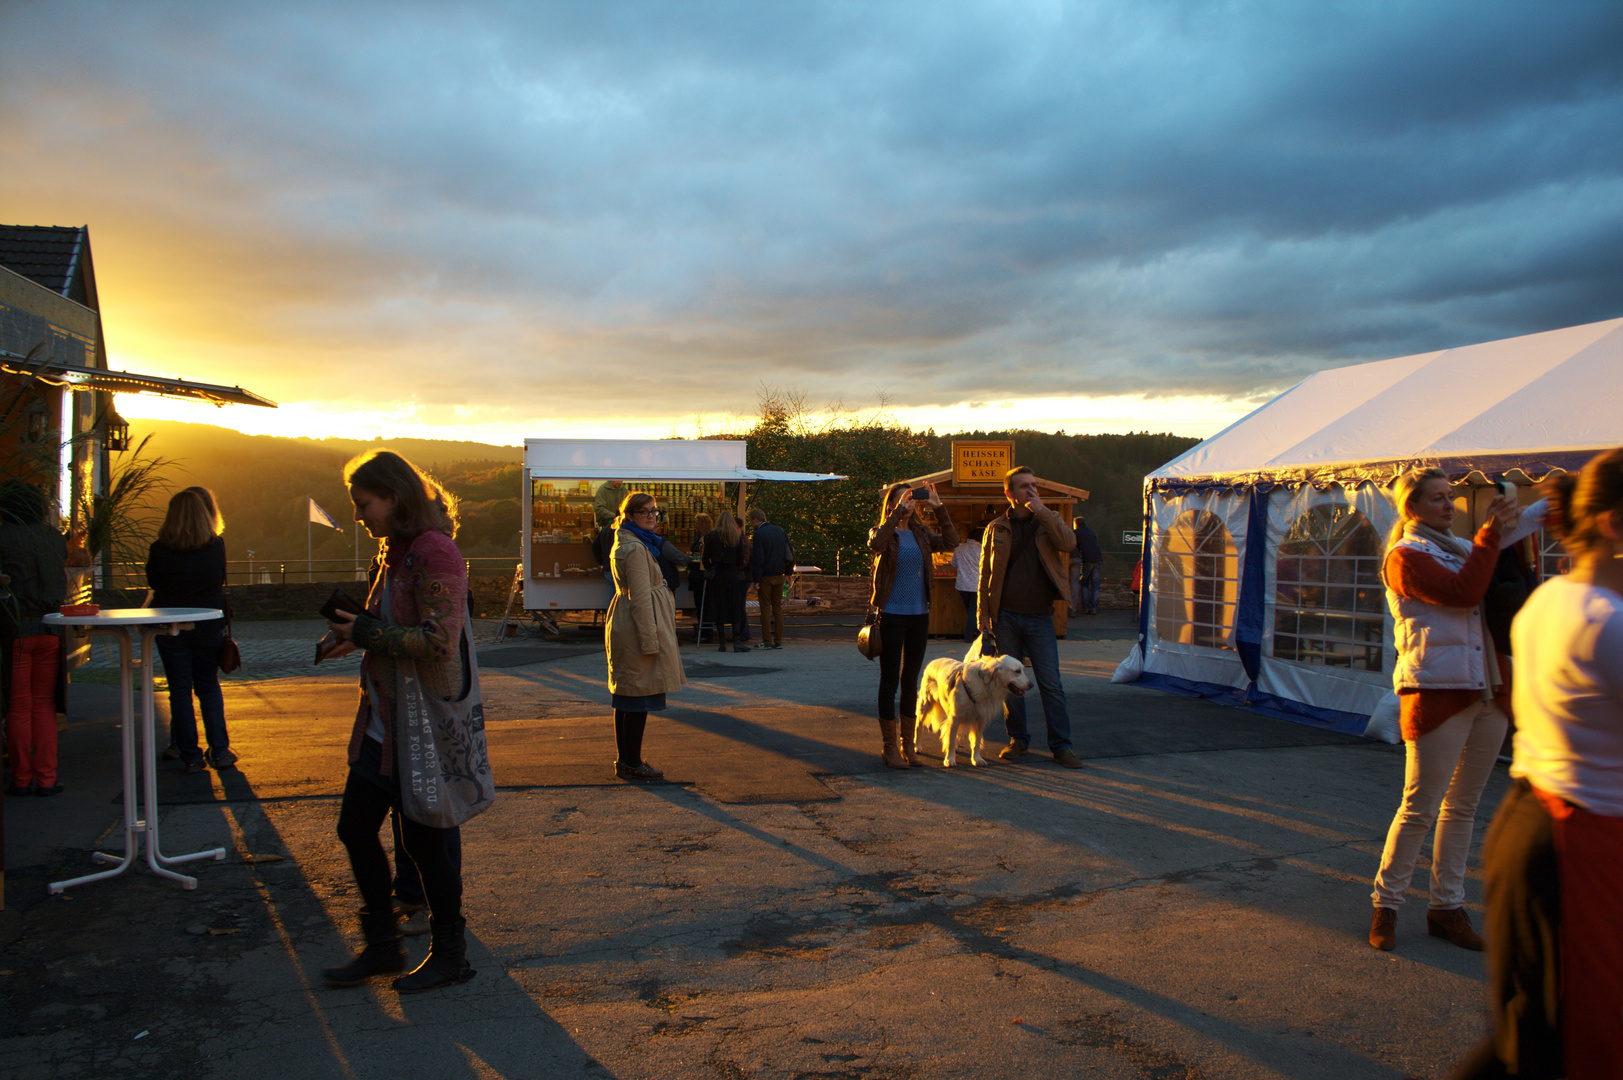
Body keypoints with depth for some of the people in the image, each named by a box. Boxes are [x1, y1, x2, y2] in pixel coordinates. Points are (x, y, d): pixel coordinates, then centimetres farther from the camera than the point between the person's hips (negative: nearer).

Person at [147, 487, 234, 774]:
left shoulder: (160, 550, -13)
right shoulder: (217, 546, -9)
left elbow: (152, 583, 3)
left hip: (171, 630, -2)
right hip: (210, 628, 2)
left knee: (181, 691, 8)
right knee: (209, 688, 16)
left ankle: (191, 756, 9)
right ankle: (220, 751, 11)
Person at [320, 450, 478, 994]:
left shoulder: (435, 553, -18)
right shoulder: (392, 553, 13)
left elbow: (439, 642, -26)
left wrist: (366, 633, -18)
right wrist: (352, 634, 6)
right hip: (382, 724, 9)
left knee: (423, 839, 3)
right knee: (355, 827, 13)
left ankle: (450, 953, 22)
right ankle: (382, 946, 28)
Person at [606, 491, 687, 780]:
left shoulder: (625, 544, 16)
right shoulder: (636, 548, -17)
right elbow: (640, 598, -20)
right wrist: (650, 639, -20)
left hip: (624, 625, 11)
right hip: (638, 624, -11)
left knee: (626, 697, 15)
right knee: (639, 696, -5)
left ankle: (625, 759, 24)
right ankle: (631, 764, 2)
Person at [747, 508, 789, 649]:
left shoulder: (759, 534, -13)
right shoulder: (780, 531, 9)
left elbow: (757, 559, -16)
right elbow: (788, 554, 13)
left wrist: (756, 580, -13)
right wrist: (787, 572, 17)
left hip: (765, 576, -6)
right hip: (779, 575, 6)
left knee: (765, 608, 0)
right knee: (777, 607, 9)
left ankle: (767, 641, 0)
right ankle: (778, 640, 9)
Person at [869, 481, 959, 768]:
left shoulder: (921, 534, 8)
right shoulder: (883, 532, -3)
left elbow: (950, 542, -7)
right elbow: (876, 544, -27)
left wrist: (938, 507, -12)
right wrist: (899, 512, -27)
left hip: (919, 615, 5)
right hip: (892, 614, -5)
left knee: (911, 681, 12)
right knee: (889, 681, 1)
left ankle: (907, 745, 22)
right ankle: (889, 747, 10)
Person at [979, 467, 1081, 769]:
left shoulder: (1049, 520, 7)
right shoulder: (997, 528, 6)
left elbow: (1068, 543, -15)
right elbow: (985, 574, 7)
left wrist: (1040, 510, -16)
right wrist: (984, 618, 1)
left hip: (1040, 618, -1)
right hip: (1006, 617, 1)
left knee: (1051, 684, -2)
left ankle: (1061, 745, 5)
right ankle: (1017, 739, 20)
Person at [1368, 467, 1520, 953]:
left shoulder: (1461, 548, 18)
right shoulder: (1405, 555, -5)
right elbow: (1464, 594, -19)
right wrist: (1490, 533, -11)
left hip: (1488, 690, 7)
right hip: (1437, 690, -7)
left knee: (1463, 805, 11)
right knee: (1420, 806, -5)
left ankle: (1447, 907, 21)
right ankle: (1385, 905, 8)